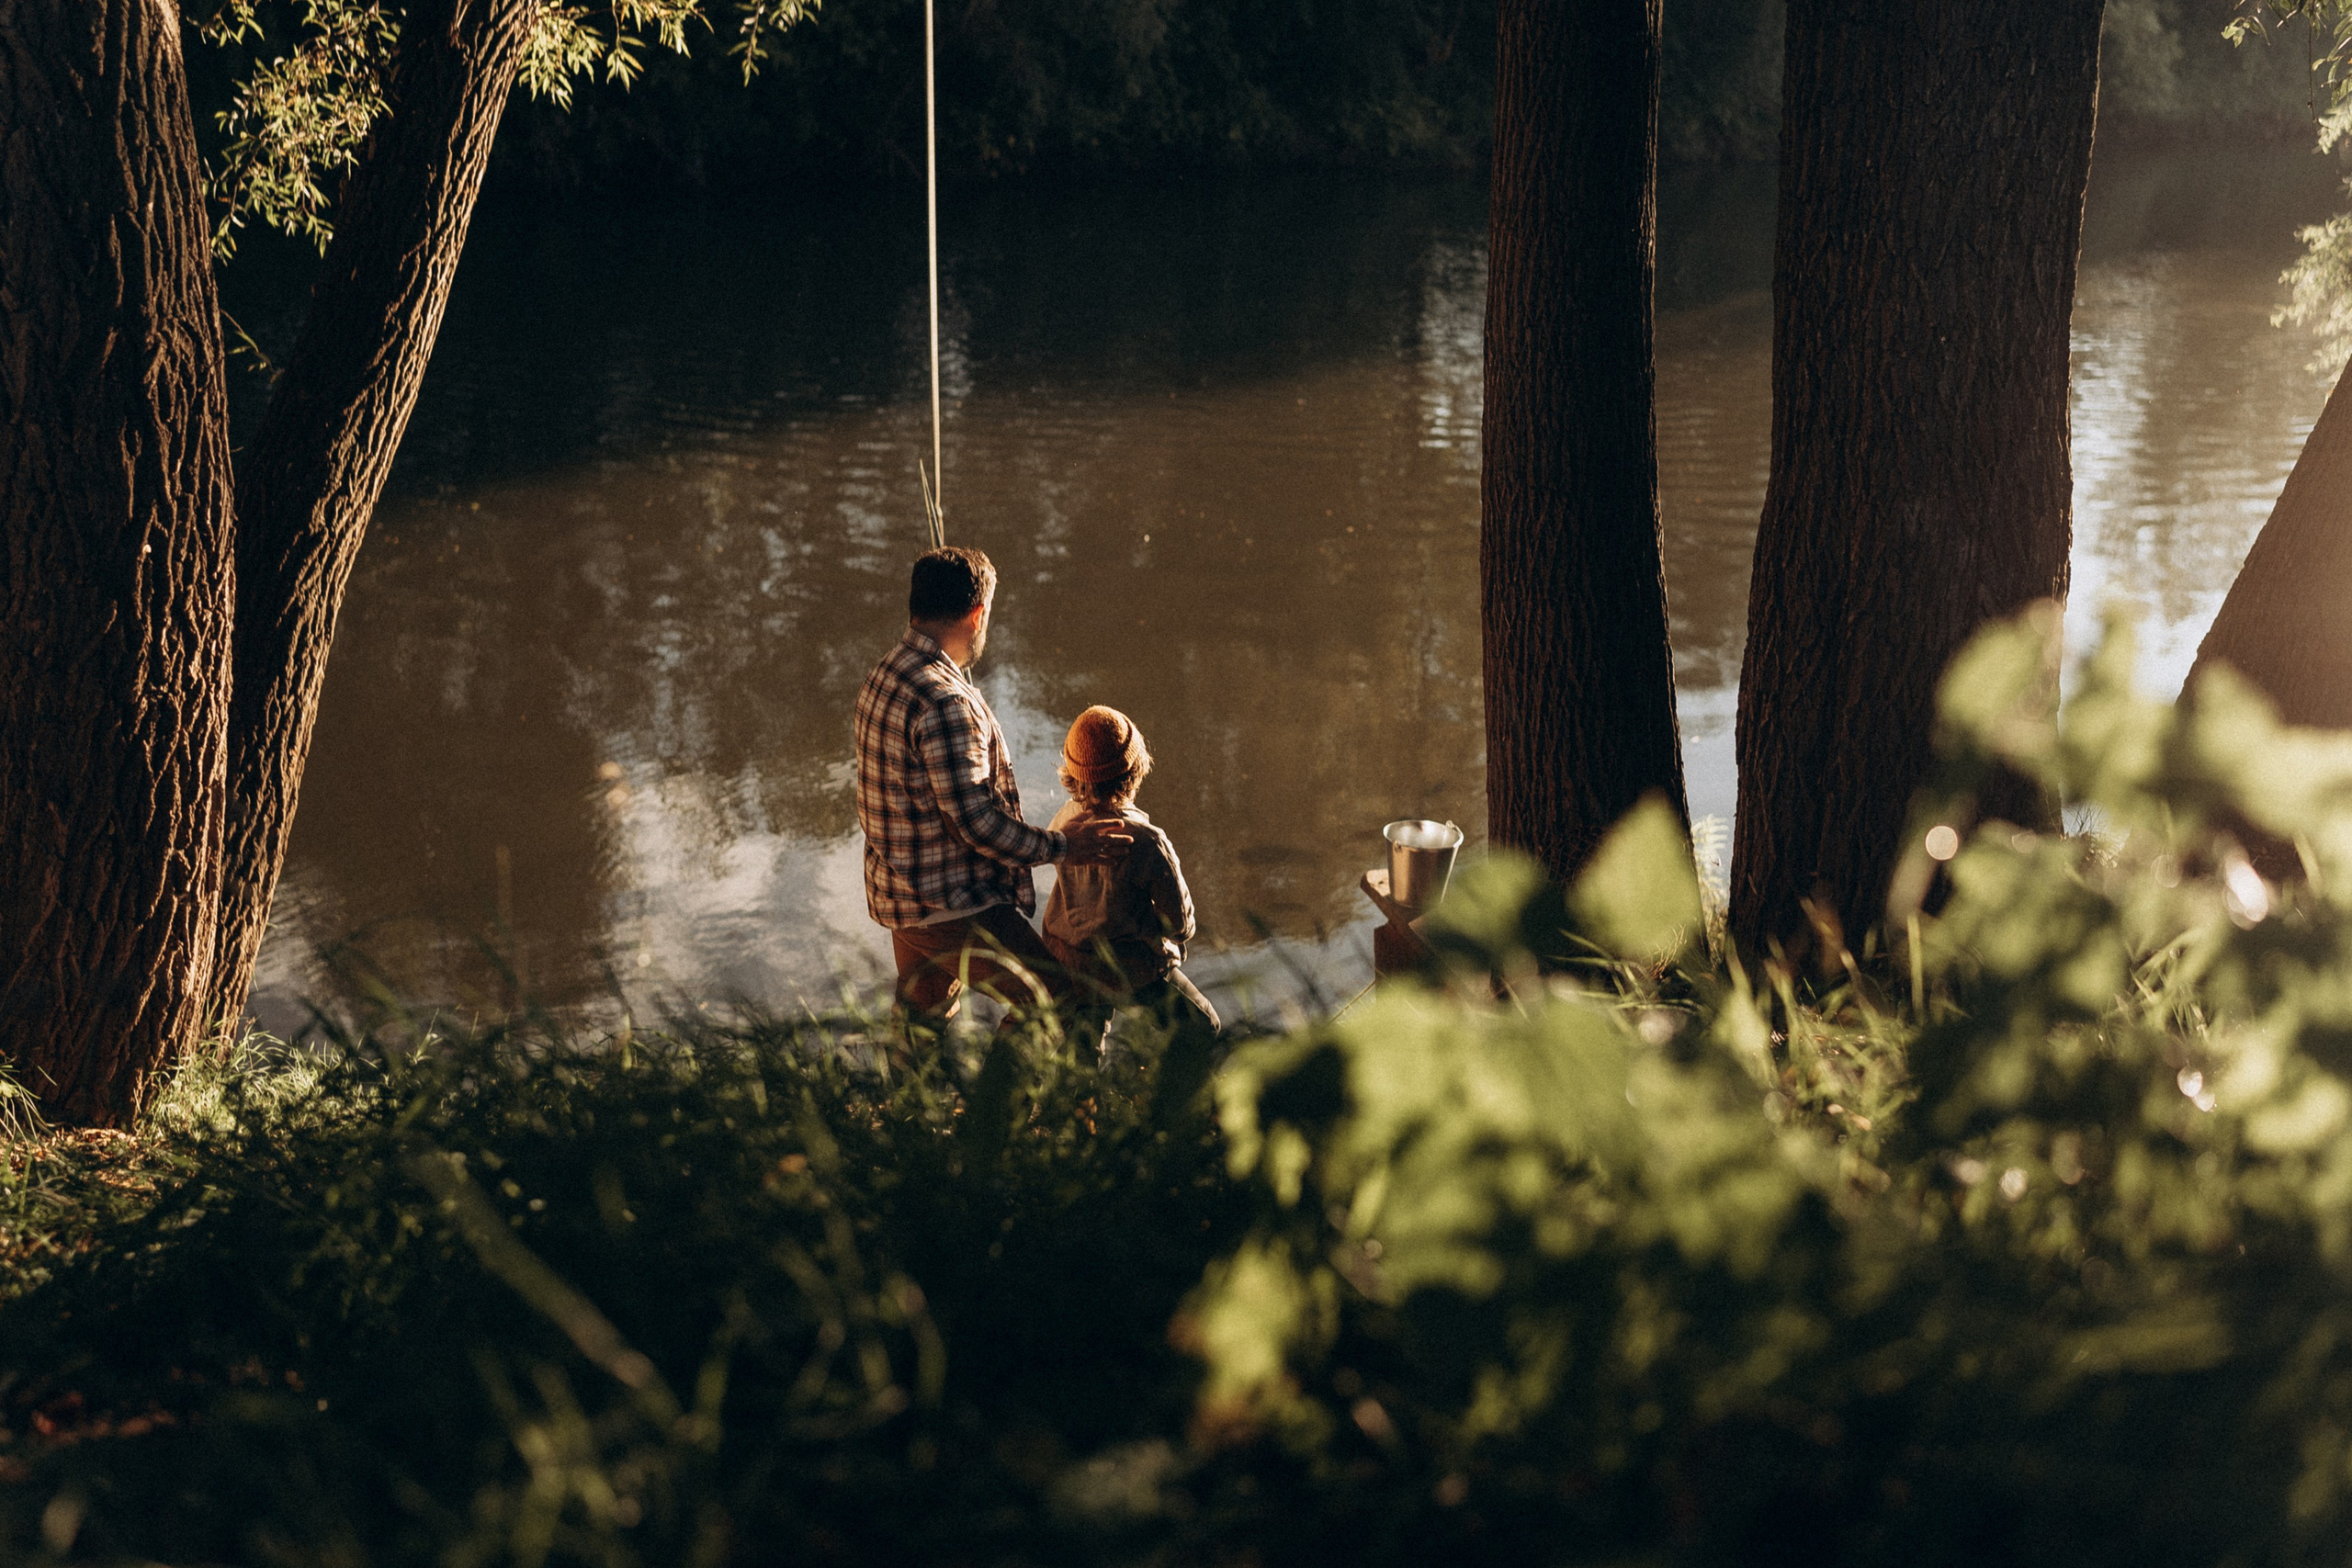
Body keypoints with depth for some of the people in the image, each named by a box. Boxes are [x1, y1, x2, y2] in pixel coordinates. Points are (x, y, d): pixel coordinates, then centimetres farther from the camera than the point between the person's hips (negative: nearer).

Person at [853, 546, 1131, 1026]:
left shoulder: (885, 676, 8)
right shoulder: (943, 701, -25)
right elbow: (973, 819, -25)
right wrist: (1060, 847, -14)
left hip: (902, 893, 10)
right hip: (951, 905, -10)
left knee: (919, 1021, 22)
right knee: (1051, 1004, -4)